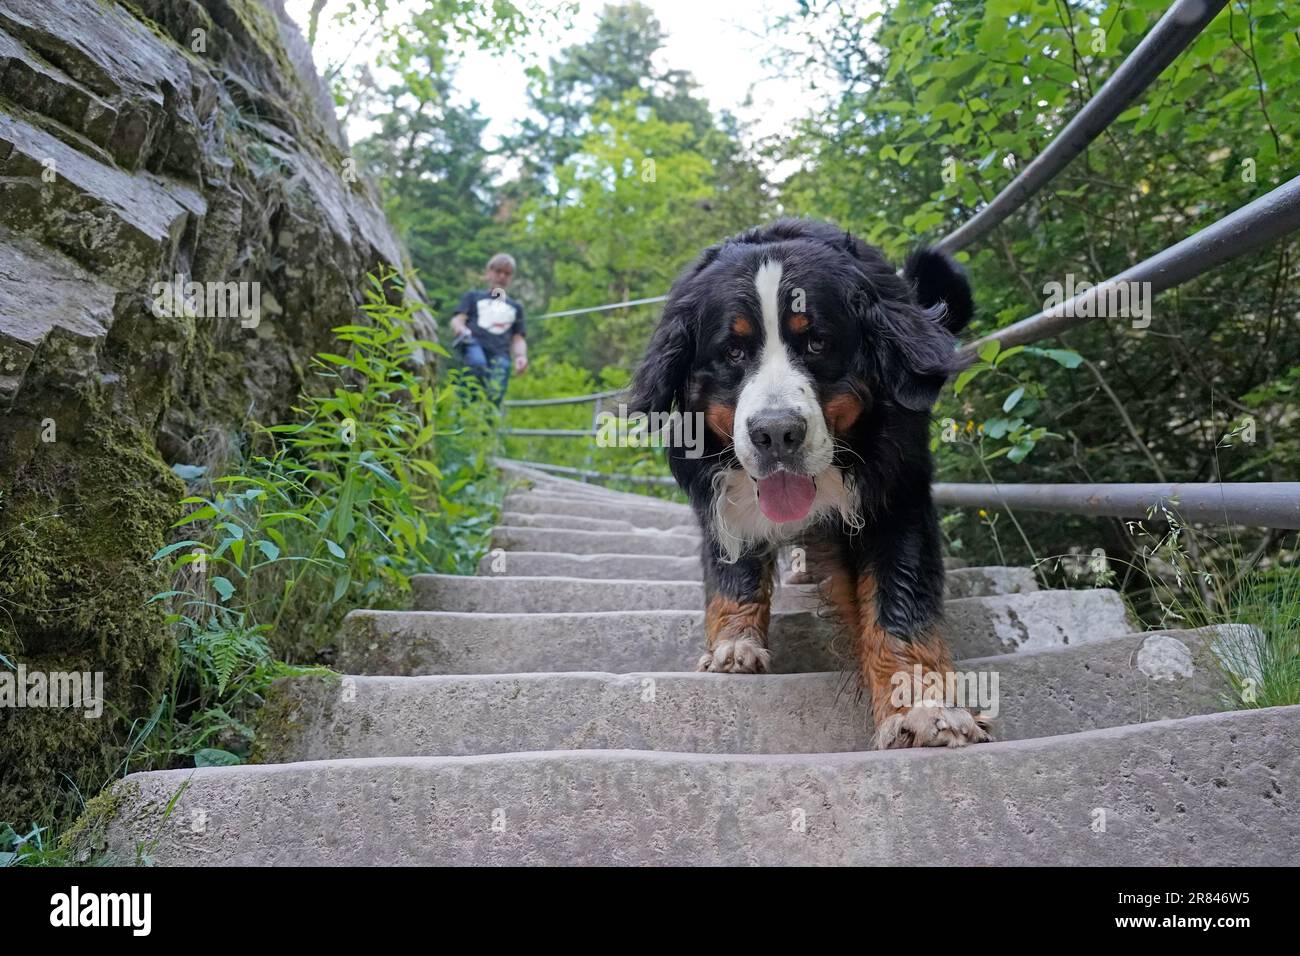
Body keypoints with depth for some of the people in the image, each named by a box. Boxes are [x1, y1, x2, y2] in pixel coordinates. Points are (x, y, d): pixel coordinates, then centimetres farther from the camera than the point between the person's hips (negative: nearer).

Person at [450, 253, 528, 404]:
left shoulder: (515, 307, 32)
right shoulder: (474, 296, 27)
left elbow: (518, 339, 24)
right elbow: (456, 321, 14)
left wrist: (521, 356, 1)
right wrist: (462, 330, -11)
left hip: (500, 354, 2)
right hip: (474, 344, -1)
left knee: (495, 395, -22)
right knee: (478, 363, -37)